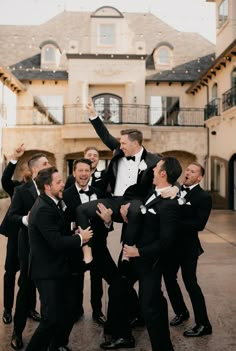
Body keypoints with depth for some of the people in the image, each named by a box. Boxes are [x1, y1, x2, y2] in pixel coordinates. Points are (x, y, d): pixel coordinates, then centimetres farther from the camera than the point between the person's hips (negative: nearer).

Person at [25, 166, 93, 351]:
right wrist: (80, 238, -13)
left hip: (57, 269, 10)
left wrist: (76, 235, 0)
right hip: (47, 271, -10)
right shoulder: (44, 209, -23)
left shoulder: (51, 204, 9)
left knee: (67, 312, 17)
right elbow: (56, 242, -28)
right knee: (52, 318, -4)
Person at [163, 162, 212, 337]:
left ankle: (203, 324, 12)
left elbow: (199, 224, -21)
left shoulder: (204, 197, -10)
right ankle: (181, 312, 36)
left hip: (187, 246, -6)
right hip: (171, 243, 7)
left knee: (190, 283, -3)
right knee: (169, 278, 15)